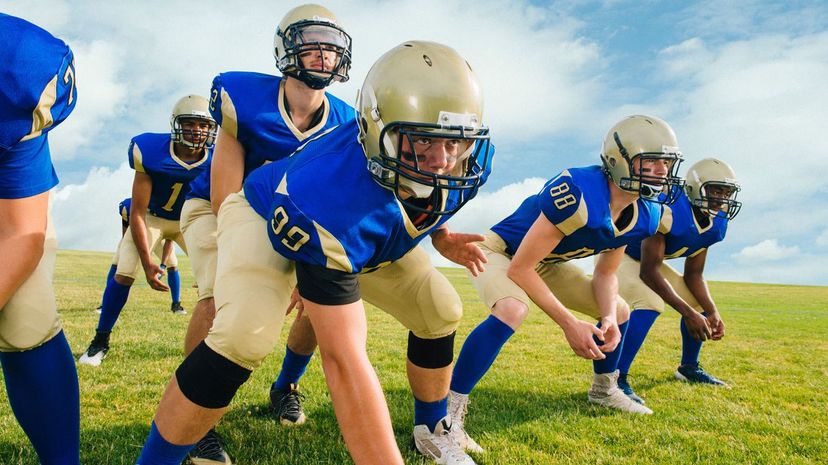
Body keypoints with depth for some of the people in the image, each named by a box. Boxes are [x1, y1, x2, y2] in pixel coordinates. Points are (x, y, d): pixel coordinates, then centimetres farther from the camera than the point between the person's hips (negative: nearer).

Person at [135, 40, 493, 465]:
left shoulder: (464, 162, -27)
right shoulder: (333, 192, -47)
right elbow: (344, 359, -49)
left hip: (367, 228, 7)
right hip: (269, 217, -6)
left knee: (439, 312, 0)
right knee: (244, 337, -32)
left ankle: (432, 431, 26)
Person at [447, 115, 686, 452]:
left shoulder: (644, 215, -10)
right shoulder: (579, 194, -37)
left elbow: (605, 273, 3)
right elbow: (520, 268, -33)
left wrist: (609, 318, -16)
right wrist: (570, 324, -31)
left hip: (545, 262, 8)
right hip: (501, 249, -8)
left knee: (619, 313, 12)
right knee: (512, 309, -38)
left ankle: (604, 389, 38)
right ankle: (447, 411, -29)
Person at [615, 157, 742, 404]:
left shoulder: (715, 224, -6)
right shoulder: (669, 210, -34)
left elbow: (693, 274, 2)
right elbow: (649, 271, -33)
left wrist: (712, 312, -12)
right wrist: (688, 312, -33)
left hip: (646, 259, 9)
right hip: (617, 252, -9)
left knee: (700, 302, 8)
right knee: (649, 303, -32)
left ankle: (689, 367, 28)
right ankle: (616, 380, -26)